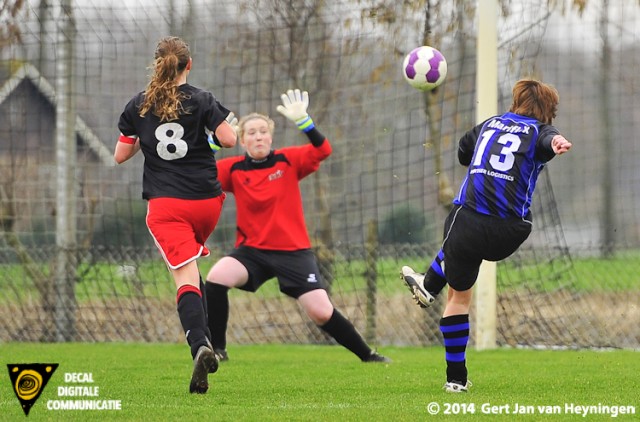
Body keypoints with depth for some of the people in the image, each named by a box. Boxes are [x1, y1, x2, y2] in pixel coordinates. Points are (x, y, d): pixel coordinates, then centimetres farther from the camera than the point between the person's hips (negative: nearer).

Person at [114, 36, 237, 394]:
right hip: (206, 200, 1)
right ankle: (204, 338, 21)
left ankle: (200, 346, -33)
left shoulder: (138, 106, 4)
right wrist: (228, 124, 12)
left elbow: (121, 155, 8)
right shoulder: (201, 100, -2)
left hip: (165, 204, -1)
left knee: (186, 277, -11)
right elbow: (228, 139, -11)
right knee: (191, 267, 27)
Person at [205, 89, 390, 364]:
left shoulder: (288, 160, -1)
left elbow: (323, 150, -14)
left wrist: (302, 121, -28)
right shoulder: (234, 169, 1)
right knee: (216, 278, -26)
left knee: (322, 312, -9)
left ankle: (368, 356, 13)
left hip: (293, 251, -1)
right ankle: (217, 349, -11)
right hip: (252, 250, 1)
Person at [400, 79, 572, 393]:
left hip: (468, 222, 1)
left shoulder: (489, 124, 18)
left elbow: (462, 154, 35)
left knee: (459, 295, 20)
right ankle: (429, 285, 49)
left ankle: (456, 378, 22)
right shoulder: (540, 132, 4)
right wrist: (556, 143, -46)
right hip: (507, 235, -1)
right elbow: (549, 138, -23)